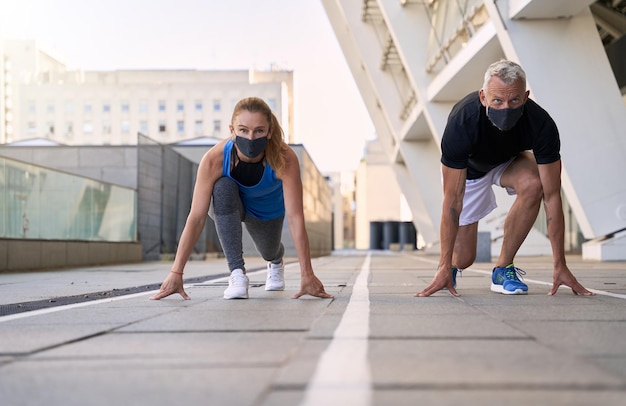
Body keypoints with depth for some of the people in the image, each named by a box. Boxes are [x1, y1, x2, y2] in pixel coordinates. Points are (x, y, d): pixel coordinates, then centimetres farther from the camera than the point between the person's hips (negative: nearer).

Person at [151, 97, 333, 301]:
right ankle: (237, 273, -25)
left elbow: (295, 217, -39)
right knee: (223, 187, -34)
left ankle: (276, 262, 58)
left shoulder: (285, 159, -39)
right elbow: (196, 217, -37)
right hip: (227, 207, -1)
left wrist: (307, 275, -41)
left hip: (268, 211, 1)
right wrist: (176, 273, -39)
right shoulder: (214, 159, -39)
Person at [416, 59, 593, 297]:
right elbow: (452, 200, -35)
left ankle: (503, 268, -15)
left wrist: (560, 266, -32)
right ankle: (450, 264, 34)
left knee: (532, 184, -34)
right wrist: (444, 267, -36)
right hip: (468, 168, -1)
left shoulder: (541, 124, -35)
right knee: (463, 258, -7)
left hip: (509, 161, 2)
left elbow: (552, 196, -30)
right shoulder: (462, 122, -39)